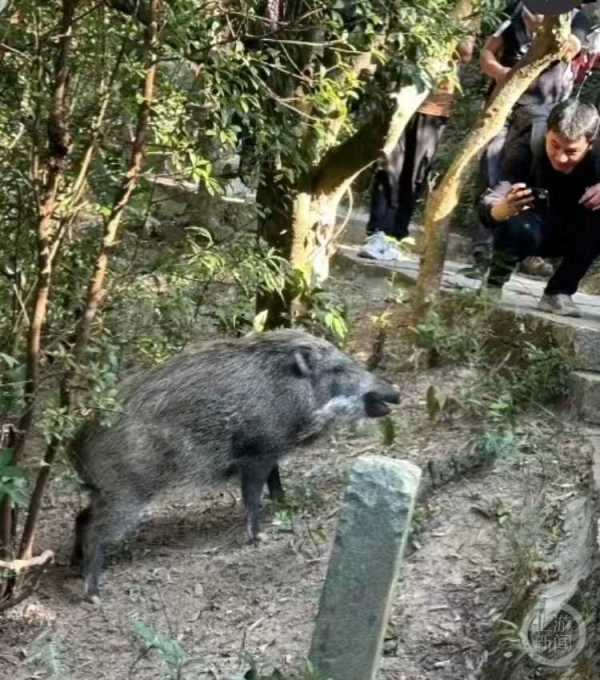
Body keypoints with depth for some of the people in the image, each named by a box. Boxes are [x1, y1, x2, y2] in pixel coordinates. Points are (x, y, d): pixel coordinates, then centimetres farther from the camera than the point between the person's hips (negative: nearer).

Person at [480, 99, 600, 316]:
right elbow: (487, 209, -36)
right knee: (521, 227, -36)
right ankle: (494, 283, -5)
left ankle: (559, 292, -12)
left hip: (570, 235, 3)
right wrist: (506, 208, -59)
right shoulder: (525, 150, -29)